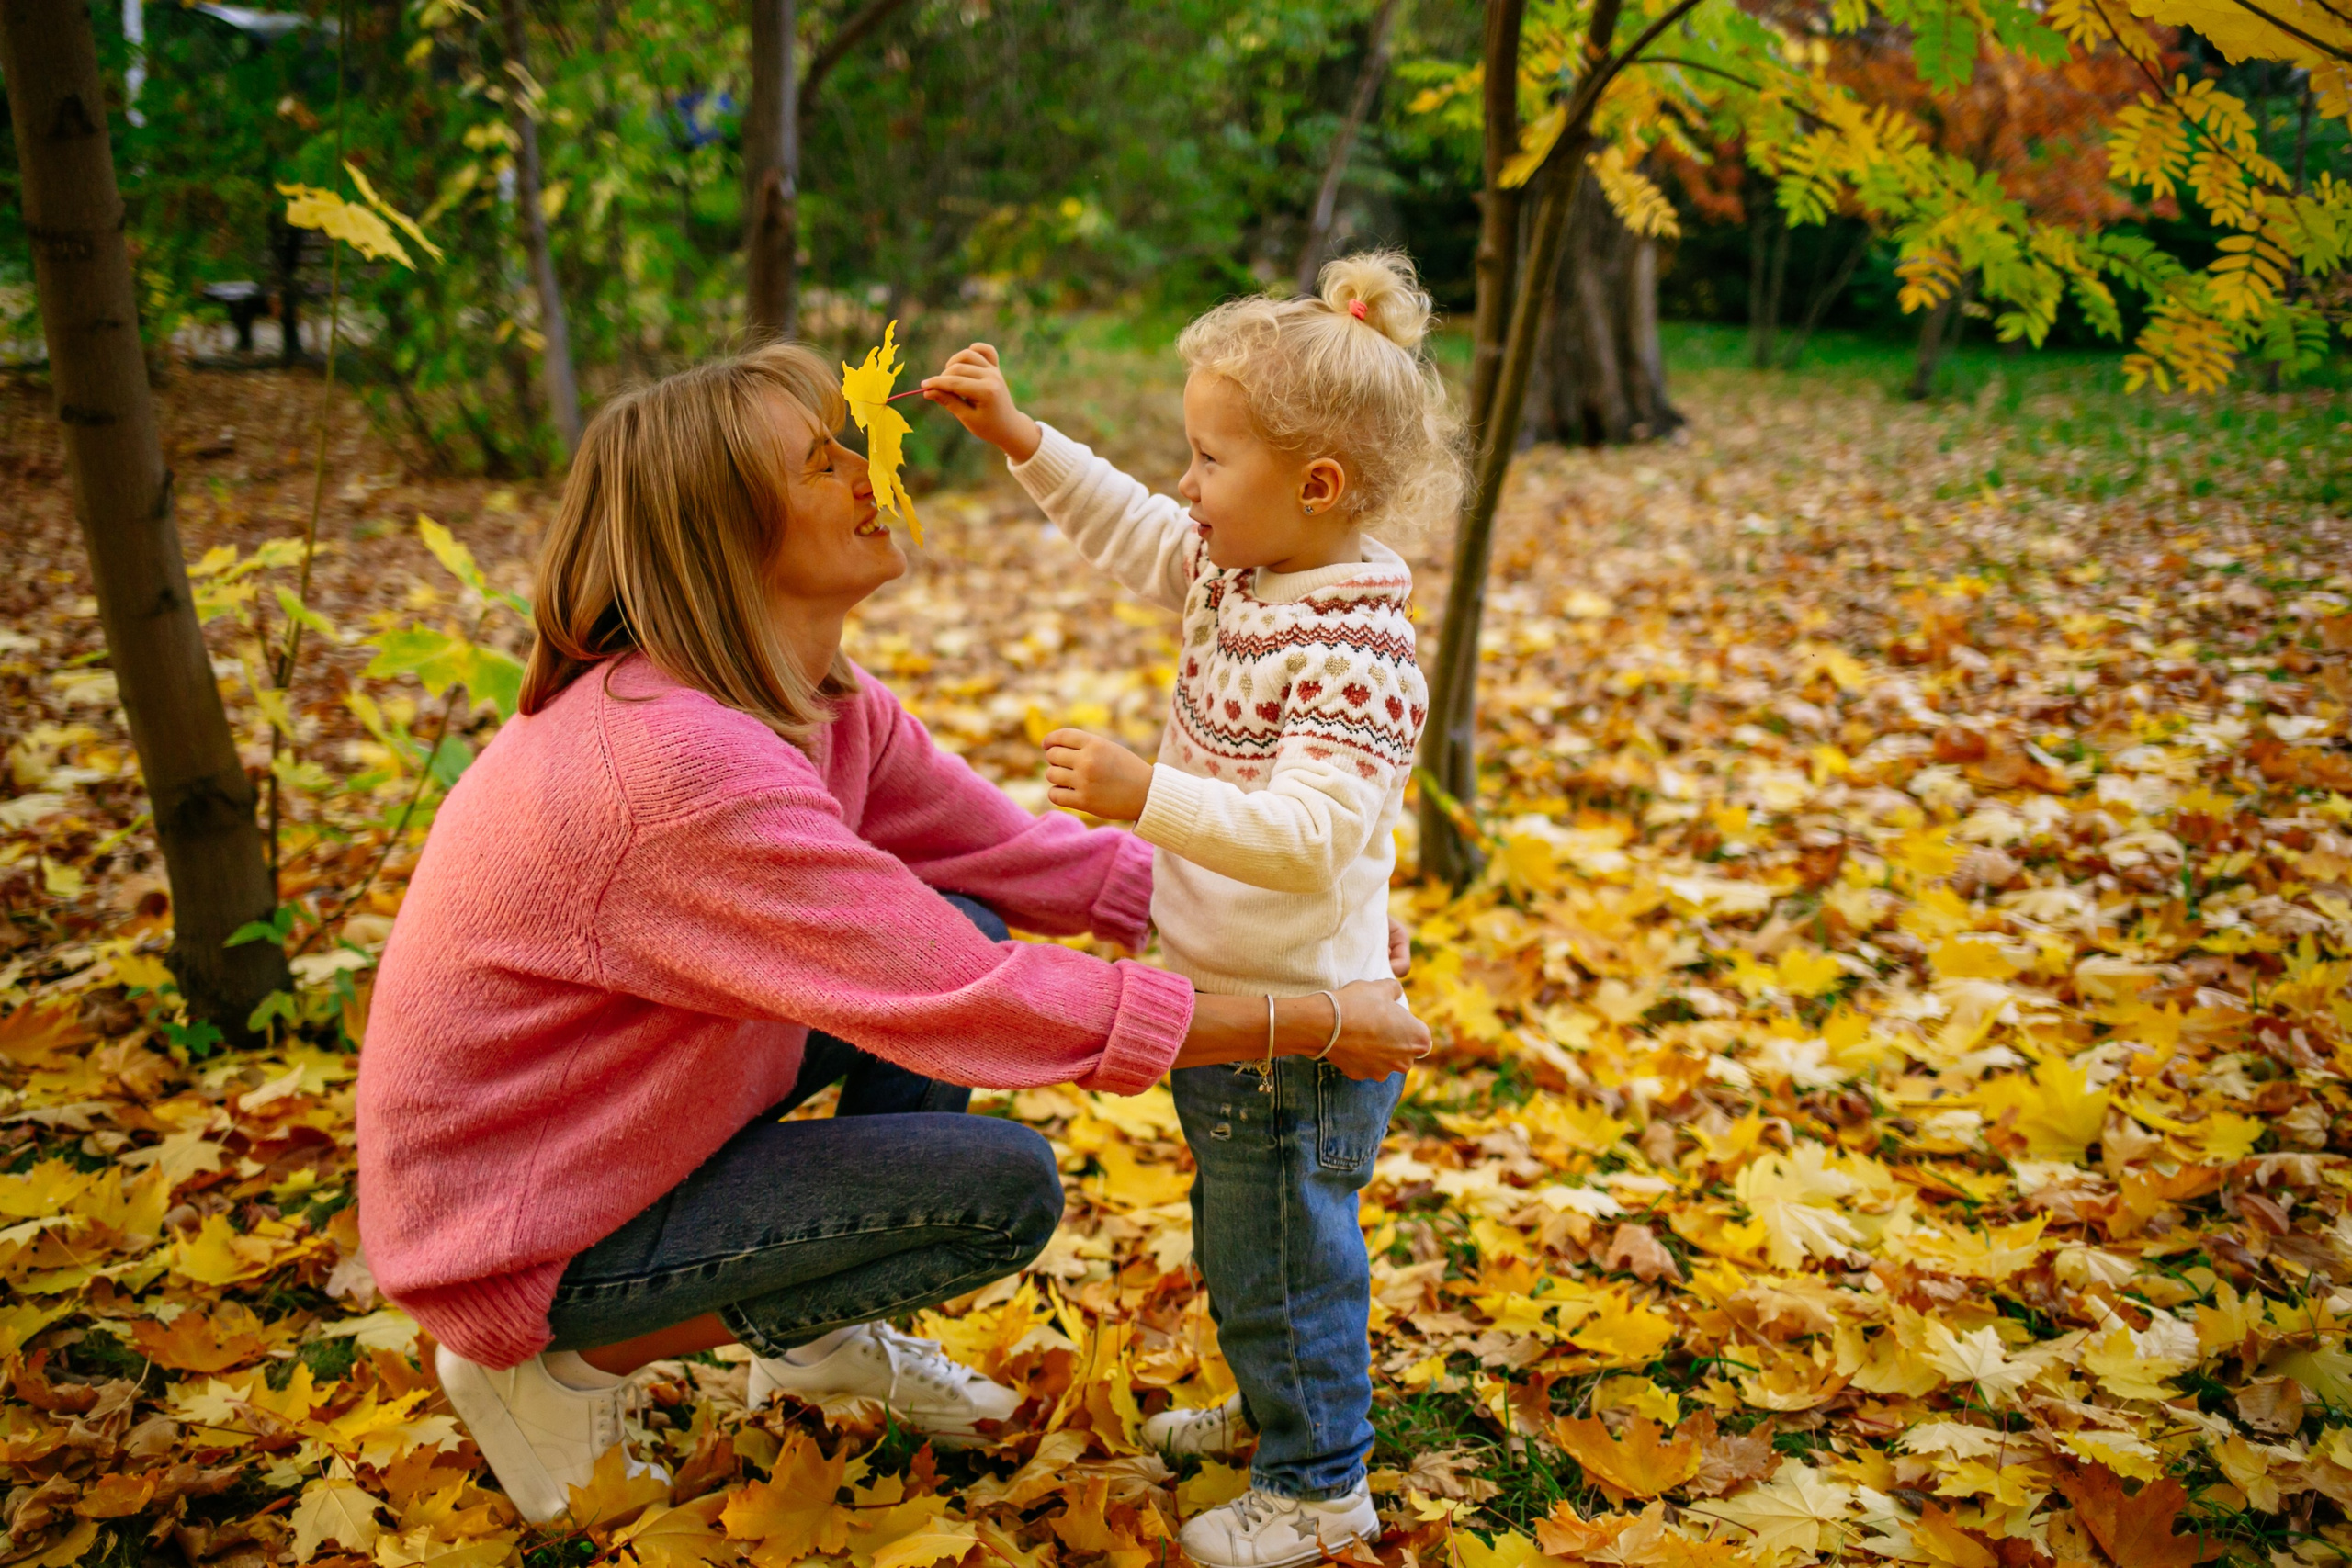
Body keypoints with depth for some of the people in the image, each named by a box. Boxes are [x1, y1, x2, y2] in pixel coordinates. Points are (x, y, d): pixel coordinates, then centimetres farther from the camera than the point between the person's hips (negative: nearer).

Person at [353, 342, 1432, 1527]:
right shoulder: (683, 764, -34)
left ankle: (822, 1337, 15)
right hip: (520, 1230, -9)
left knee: (961, 925, 2)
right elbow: (967, 1008, -34)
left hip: (631, 1106, 9)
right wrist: (1308, 1025, -28)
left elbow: (1010, 849, 0)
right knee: (1006, 1187, -15)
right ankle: (577, 1364, -1)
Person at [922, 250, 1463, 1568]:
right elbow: (1130, 530, 17)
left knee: (1281, 1252, 8)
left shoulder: (1351, 656, -28)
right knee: (1242, 1234, 27)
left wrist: (1147, 792, -42)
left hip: (1296, 1023, -9)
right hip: (1231, 1000, 10)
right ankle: (1283, 1406, 50)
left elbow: (1307, 838, -36)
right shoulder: (1244, 569, 1)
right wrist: (1021, 440, 10)